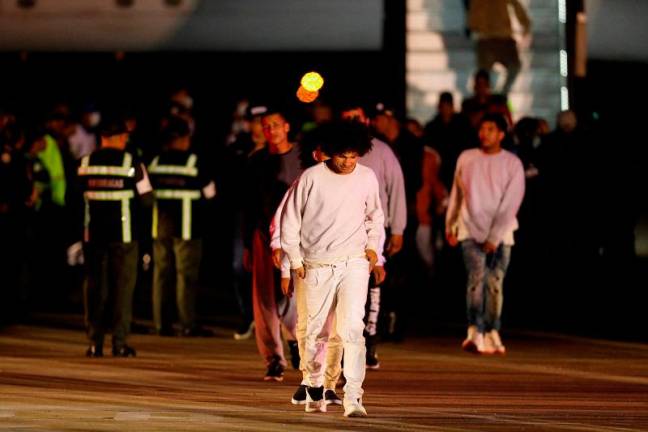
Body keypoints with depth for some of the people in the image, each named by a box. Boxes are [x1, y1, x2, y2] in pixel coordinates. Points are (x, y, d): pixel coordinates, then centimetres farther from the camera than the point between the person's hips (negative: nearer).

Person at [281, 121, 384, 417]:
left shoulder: (367, 178, 2)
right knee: (316, 331, 9)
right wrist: (295, 260, 3)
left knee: (352, 327, -15)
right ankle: (314, 389, 29)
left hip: (354, 263, 0)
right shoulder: (312, 178, -6)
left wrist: (373, 246, 6)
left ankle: (353, 397, -18)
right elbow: (290, 218, 3)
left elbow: (375, 216, 20)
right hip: (317, 266, 0)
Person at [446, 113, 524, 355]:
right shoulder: (466, 158, 6)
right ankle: (475, 333, -26)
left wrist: (495, 236, -13)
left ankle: (491, 335, 12)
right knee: (477, 277, -16)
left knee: (495, 283, 2)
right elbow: (456, 194, 16)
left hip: (500, 233, 0)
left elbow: (511, 203, -7)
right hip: (471, 229, 0)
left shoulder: (512, 164, -1)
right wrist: (450, 226, 18)